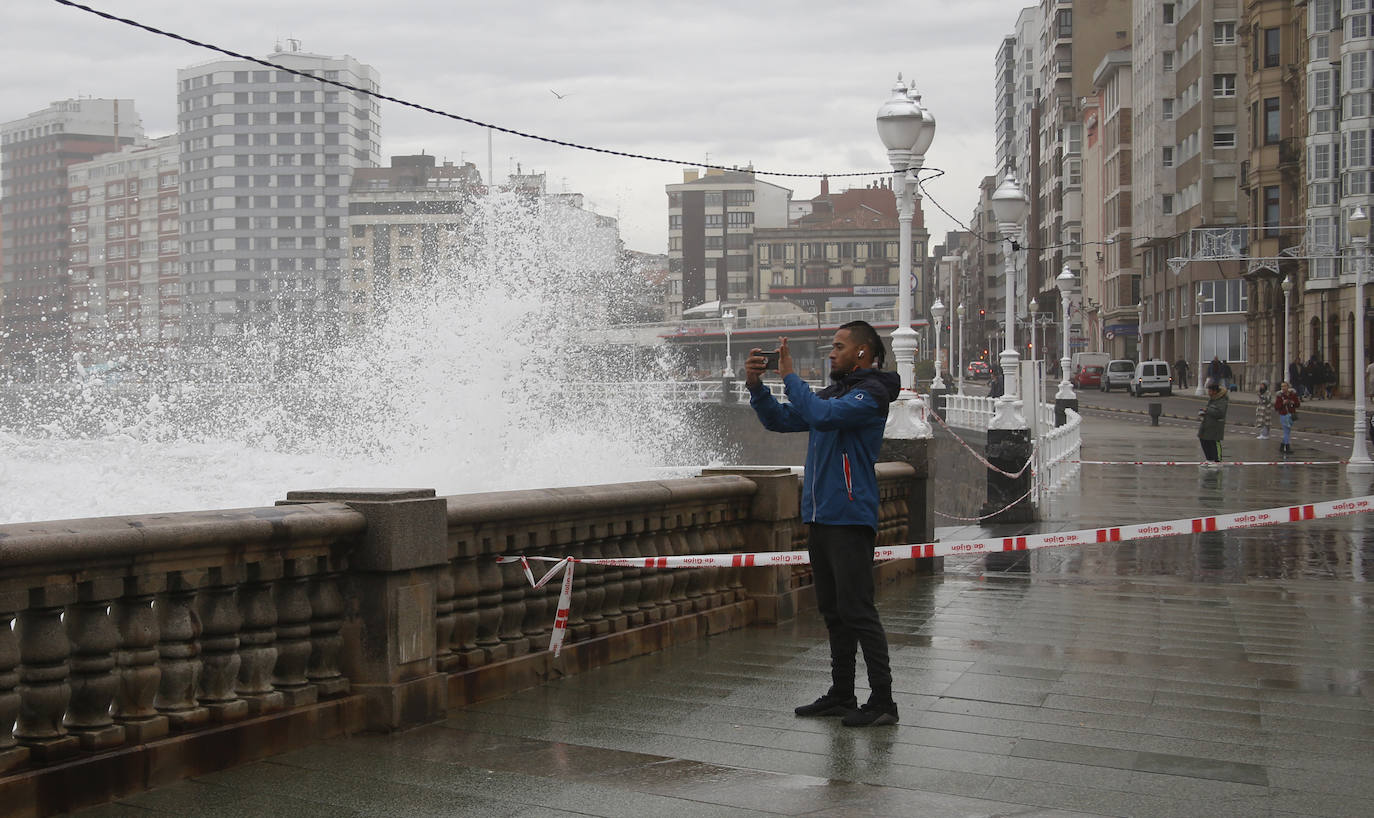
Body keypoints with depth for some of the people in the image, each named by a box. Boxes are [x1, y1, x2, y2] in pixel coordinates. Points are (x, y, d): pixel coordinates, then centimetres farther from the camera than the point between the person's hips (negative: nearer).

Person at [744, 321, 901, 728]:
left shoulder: (871, 393, -9)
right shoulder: (833, 391, 19)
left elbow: (823, 416, -26)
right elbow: (779, 420, 20)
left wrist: (790, 376, -16)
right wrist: (756, 386, 4)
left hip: (850, 519, -9)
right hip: (819, 518, 9)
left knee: (857, 610, -9)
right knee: (833, 611, 13)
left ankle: (882, 700, -5)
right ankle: (842, 694, 21)